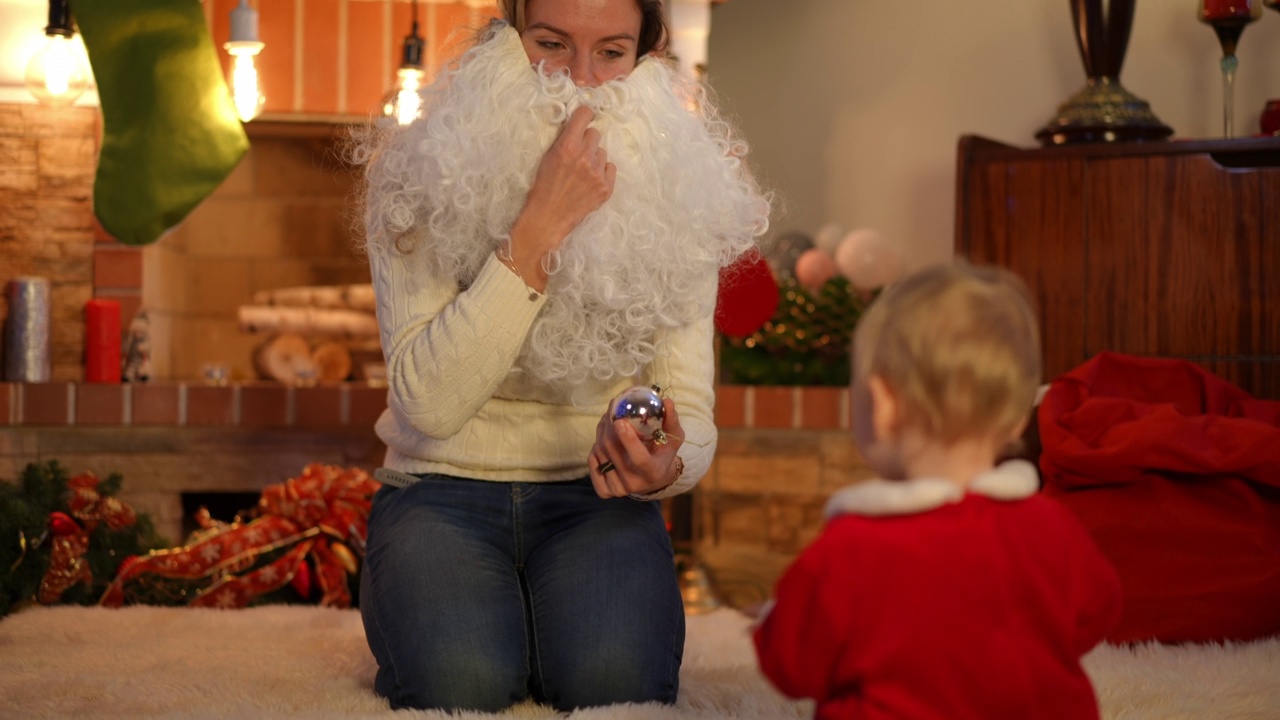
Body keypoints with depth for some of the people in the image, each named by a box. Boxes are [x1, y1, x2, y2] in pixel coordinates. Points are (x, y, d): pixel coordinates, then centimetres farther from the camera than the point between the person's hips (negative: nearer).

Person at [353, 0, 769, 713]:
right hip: (444, 490, -1)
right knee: (462, 683, -30)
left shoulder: (677, 183, -2)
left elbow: (691, 410, -4)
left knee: (616, 682, -28)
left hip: (595, 496, 1)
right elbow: (429, 402, -20)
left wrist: (667, 464, -30)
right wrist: (538, 229, -27)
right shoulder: (420, 172, -9)